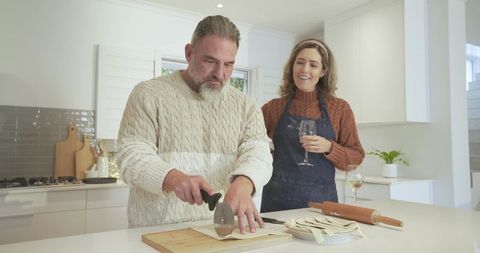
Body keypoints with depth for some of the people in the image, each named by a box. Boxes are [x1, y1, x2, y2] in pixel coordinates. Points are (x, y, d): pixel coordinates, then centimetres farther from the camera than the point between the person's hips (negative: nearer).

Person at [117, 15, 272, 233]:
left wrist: (242, 184, -28)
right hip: (157, 231, -1)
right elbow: (132, 157, -7)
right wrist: (174, 178, -27)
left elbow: (257, 153, -6)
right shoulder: (149, 94, 1)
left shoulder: (246, 106, 8)